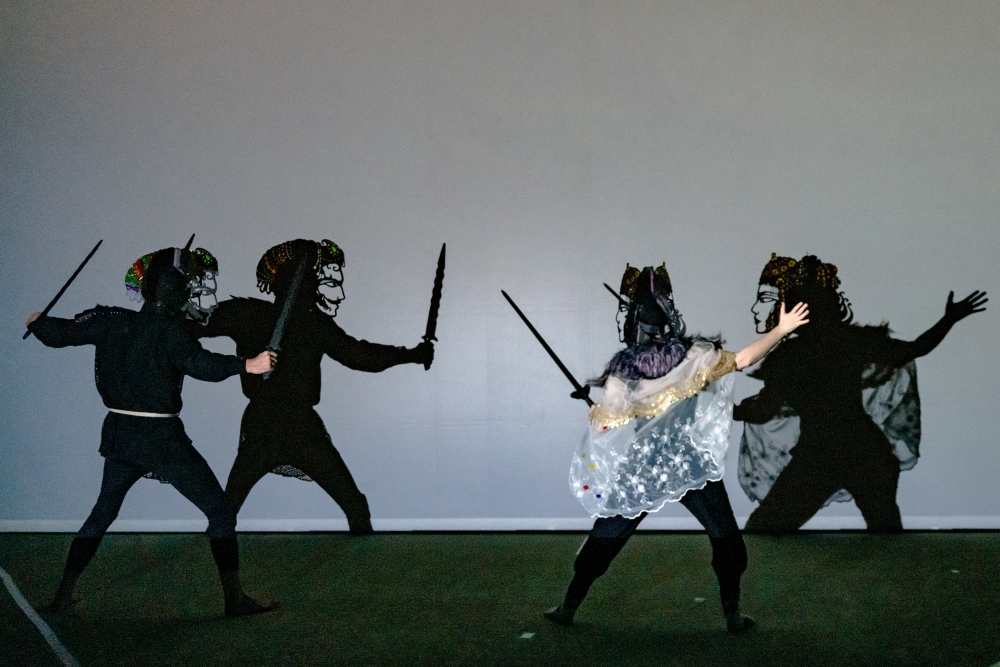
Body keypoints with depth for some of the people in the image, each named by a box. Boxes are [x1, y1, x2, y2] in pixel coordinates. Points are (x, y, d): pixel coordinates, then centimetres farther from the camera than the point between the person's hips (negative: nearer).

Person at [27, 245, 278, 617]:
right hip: (161, 439, -6)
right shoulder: (169, 328, -15)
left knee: (102, 515, 25)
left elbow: (59, 334, 11)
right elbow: (198, 363, -32)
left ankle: (63, 595, 30)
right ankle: (234, 598, 0)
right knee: (220, 512, 2)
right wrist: (247, 365, -40)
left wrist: (36, 323, 31)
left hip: (119, 436, 6)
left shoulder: (111, 321, 3)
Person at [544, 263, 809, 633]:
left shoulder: (623, 368, -7)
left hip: (638, 471, 1)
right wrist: (781, 330, -12)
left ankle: (568, 607, 19)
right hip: (692, 467, -1)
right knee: (726, 538, 15)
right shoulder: (692, 356, -9)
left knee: (604, 538, 13)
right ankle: (733, 615, 16)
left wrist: (590, 404, 16)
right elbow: (742, 359, -17)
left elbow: (604, 422, -5)